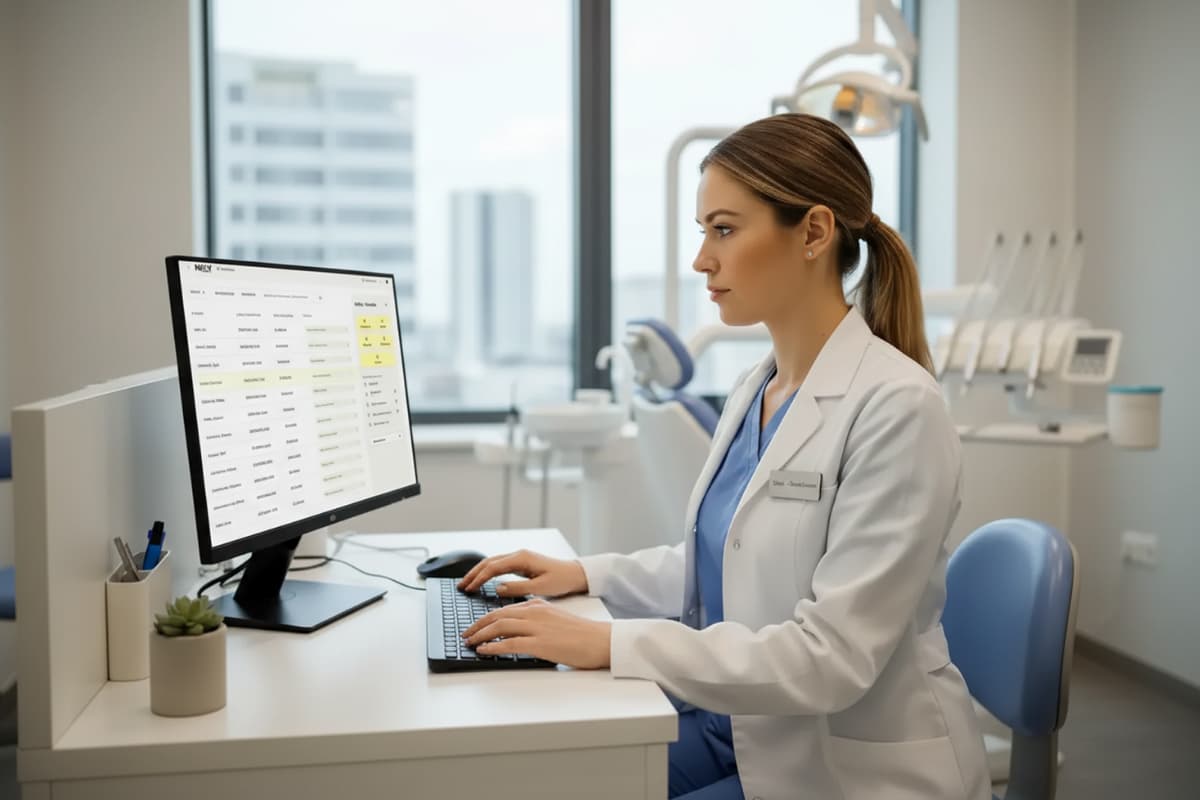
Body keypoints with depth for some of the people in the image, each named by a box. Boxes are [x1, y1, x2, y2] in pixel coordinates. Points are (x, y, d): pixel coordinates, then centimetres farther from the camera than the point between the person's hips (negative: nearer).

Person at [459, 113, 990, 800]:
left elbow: (830, 656, -26)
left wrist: (610, 644, -28)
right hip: (742, 731, 7)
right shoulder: (754, 391, 4)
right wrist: (586, 575, 4)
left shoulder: (896, 407, -21)